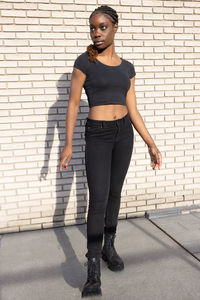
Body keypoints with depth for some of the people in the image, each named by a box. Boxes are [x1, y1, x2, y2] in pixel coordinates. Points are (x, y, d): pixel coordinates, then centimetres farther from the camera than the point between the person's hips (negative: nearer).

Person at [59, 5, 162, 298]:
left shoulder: (127, 67, 7)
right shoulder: (84, 61, -5)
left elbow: (133, 110, 6)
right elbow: (73, 104, -5)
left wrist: (151, 144, 2)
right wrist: (68, 144, -10)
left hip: (124, 133, 4)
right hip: (97, 135, -4)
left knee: (115, 193, 11)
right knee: (98, 200, -11)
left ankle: (109, 247, 28)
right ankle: (93, 271, -4)